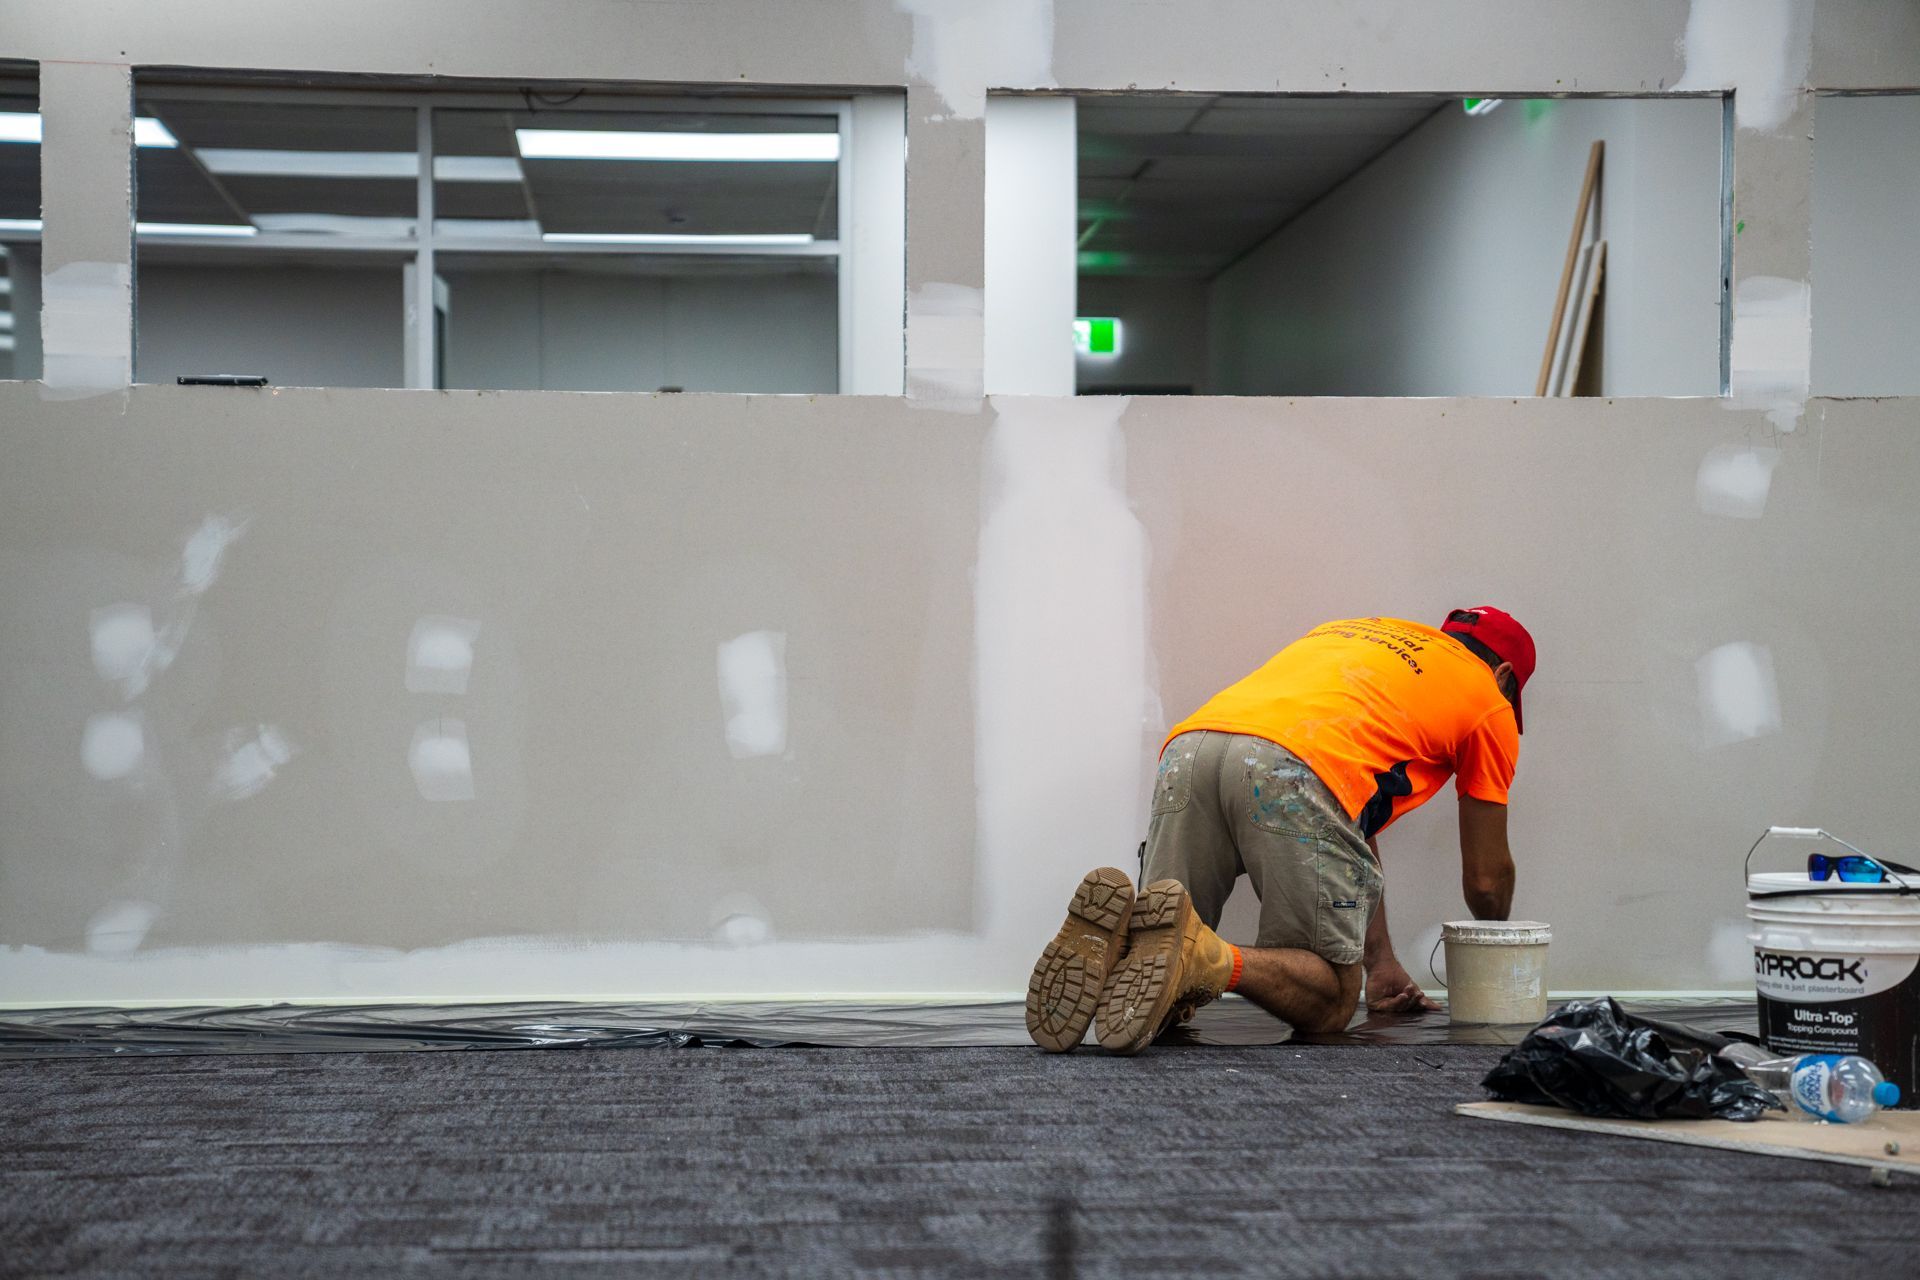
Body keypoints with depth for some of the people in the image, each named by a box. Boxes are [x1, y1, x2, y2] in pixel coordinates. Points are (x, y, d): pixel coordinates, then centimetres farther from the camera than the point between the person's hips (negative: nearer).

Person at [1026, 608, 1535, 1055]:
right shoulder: (1488, 698, 27)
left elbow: (1355, 830, 45)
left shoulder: (1349, 632, 43)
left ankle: (1111, 940, -20)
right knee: (1330, 1000, 5)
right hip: (1294, 774, -6)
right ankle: (1206, 956, -24)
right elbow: (1486, 878, 31)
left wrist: (1382, 962, 49)